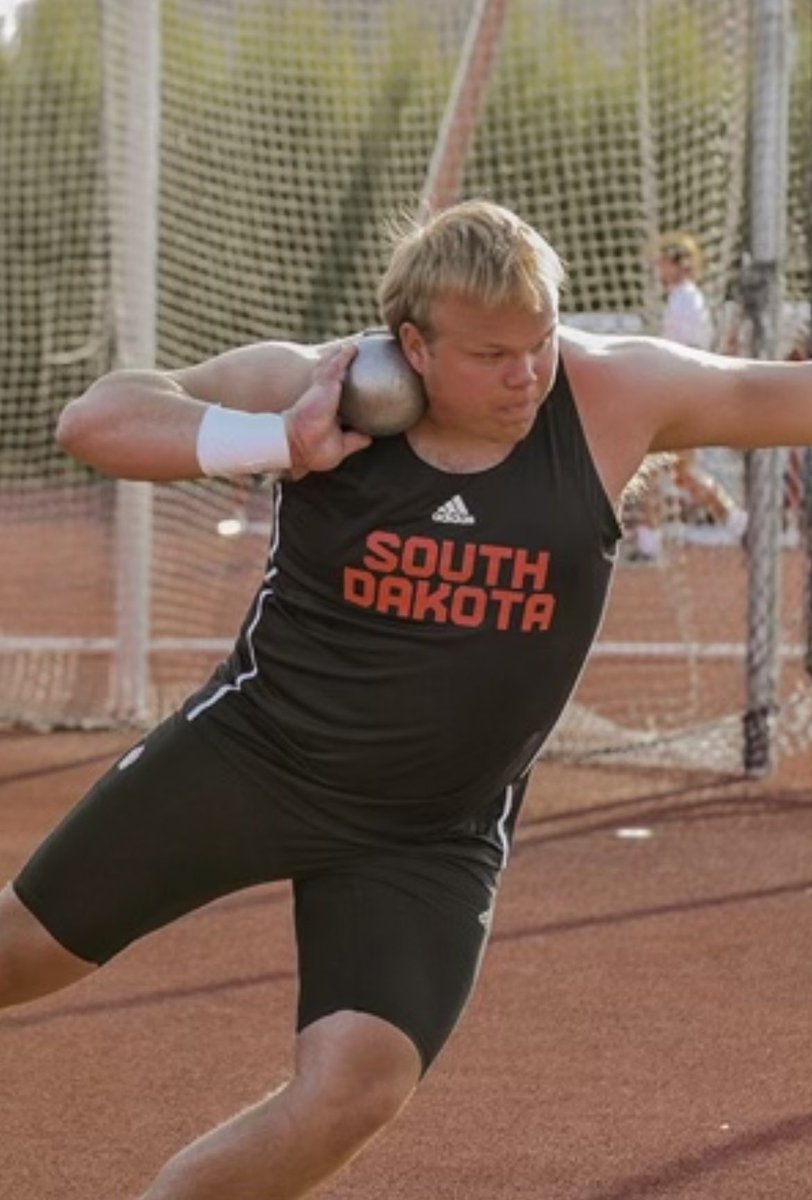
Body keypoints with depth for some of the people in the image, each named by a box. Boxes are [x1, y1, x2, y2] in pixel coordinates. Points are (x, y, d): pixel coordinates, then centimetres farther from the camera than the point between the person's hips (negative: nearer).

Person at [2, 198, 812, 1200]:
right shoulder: (317, 387, -13)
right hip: (245, 759, 0)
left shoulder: (610, 397, -11)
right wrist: (281, 443, -27)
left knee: (355, 1092, -18)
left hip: (428, 842, 0)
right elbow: (94, 420, -14)